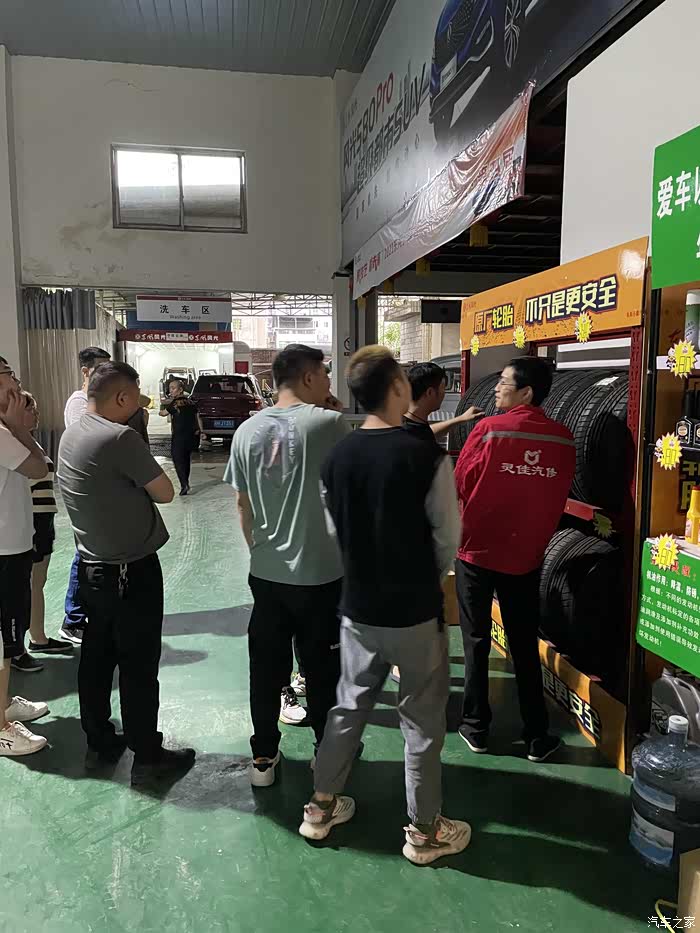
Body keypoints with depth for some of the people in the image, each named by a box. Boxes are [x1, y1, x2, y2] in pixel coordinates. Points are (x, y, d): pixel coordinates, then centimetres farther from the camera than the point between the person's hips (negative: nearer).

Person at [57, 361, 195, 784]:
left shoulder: (72, 433, 5)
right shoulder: (120, 437, -23)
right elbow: (165, 492, -15)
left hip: (93, 567, 9)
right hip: (132, 571, -8)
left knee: (97, 657, 18)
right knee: (139, 666, 4)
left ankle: (100, 743, 33)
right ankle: (147, 757, 18)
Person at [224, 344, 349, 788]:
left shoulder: (247, 430, 1)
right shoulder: (329, 423, -14)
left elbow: (243, 506, 8)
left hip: (266, 572, 4)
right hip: (321, 572, -4)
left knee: (266, 667, 17)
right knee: (323, 670, 13)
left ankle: (264, 758, 30)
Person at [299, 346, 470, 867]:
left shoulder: (338, 457, -5)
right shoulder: (427, 458, -19)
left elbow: (336, 530, 5)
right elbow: (449, 537, -9)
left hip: (358, 607, 5)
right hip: (415, 612, -4)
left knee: (349, 707, 22)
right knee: (422, 721, 13)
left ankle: (322, 807, 37)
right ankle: (425, 832, 30)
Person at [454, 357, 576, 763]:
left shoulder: (489, 429, -17)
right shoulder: (564, 439, -5)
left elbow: (461, 483, -7)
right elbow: (558, 498, 4)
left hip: (478, 550, -3)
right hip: (527, 555, 3)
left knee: (477, 642, 12)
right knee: (525, 647, 15)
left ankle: (476, 728, 23)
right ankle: (538, 738, 23)